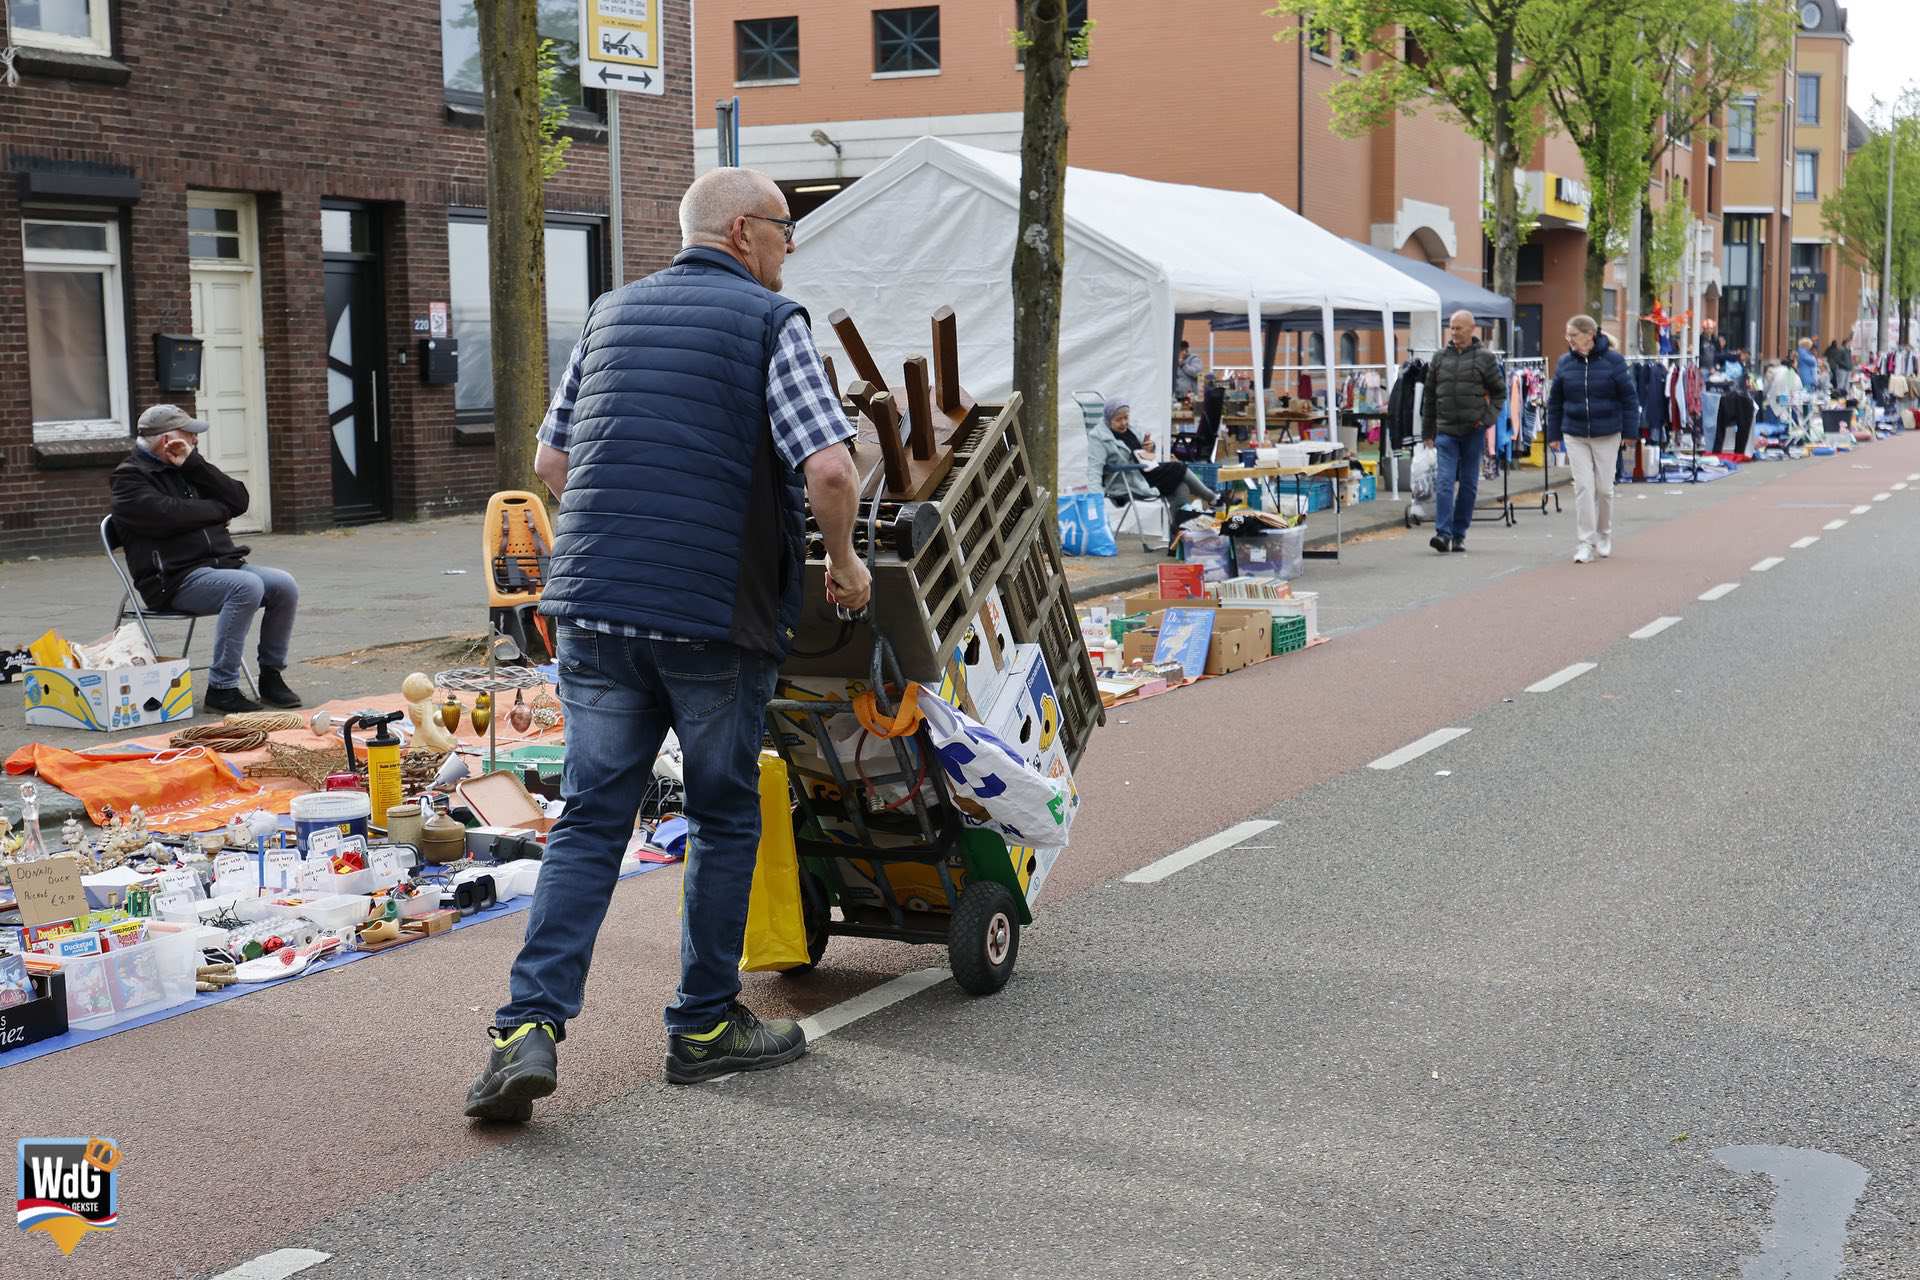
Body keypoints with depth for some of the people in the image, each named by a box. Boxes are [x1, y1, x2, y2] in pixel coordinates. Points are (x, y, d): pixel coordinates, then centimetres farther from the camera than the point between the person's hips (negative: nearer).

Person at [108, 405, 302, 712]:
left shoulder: (190, 469, 21)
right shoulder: (129, 478, -1)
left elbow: (239, 501, 8)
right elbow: (167, 515, -19)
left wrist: (194, 464, 0)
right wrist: (216, 509, -3)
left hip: (220, 563, 7)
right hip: (175, 580, -7)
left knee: (284, 585, -14)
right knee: (247, 587, -31)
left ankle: (271, 674, 0)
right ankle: (221, 688, -27)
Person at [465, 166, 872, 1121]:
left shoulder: (611, 314, 16)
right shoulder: (771, 320, -2)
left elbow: (550, 461, 20)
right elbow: (828, 471, -14)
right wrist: (844, 560, 3)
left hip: (594, 603, 5)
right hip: (718, 613, -4)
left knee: (590, 818, 7)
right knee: (723, 818, 12)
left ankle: (529, 1026, -5)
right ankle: (706, 1025, 20)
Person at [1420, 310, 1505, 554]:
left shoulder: (1484, 358, 2)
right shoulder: (1440, 357, 8)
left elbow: (1500, 391, 7)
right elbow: (1430, 396, 13)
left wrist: (1488, 417, -7)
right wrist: (1427, 431, 12)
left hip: (1473, 431, -1)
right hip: (1446, 431, 1)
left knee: (1469, 484, 5)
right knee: (1444, 481, -11)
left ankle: (1459, 535, 13)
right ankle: (1443, 533, -15)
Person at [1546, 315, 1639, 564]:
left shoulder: (1613, 361, -7)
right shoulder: (1564, 363, 1)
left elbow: (1629, 398, -3)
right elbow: (1555, 401, 9)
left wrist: (1630, 432, -5)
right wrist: (1554, 434, 8)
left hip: (1606, 435, -2)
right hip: (1575, 435, 2)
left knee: (1604, 487, 6)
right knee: (1583, 487, -5)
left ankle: (1604, 534, 28)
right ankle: (1586, 542, -2)